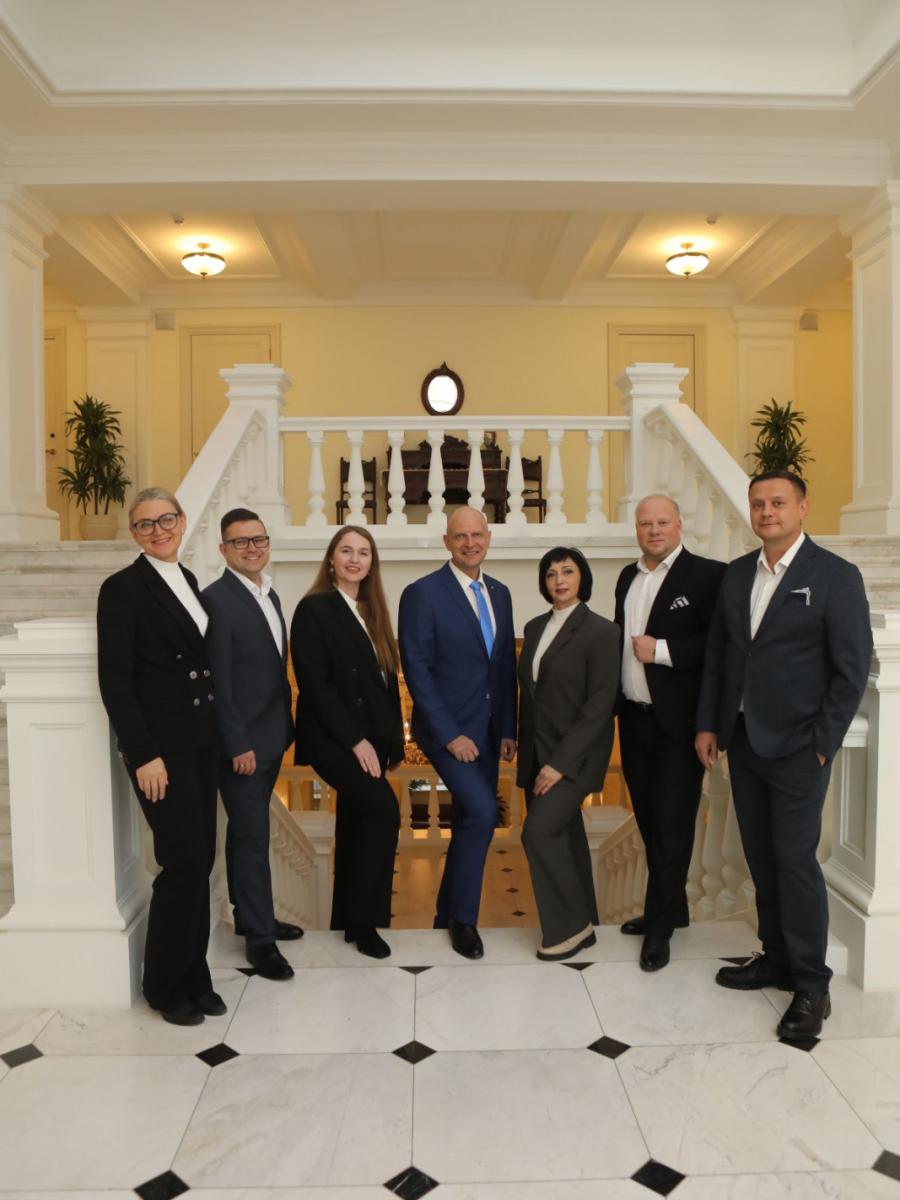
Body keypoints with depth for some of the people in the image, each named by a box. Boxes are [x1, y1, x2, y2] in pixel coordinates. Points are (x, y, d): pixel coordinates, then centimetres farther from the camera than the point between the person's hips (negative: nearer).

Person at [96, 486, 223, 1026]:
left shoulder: (189, 582, 13)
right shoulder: (122, 588, -8)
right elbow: (115, 681, -12)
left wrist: (221, 735, 8)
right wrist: (144, 755, -17)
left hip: (203, 741, 7)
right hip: (161, 745, -7)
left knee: (200, 862, 11)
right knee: (185, 862, -4)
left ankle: (194, 976, 25)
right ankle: (165, 985, 16)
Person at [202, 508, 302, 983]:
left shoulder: (270, 595, 11)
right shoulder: (216, 600, -14)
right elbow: (218, 682, -18)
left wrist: (285, 727, 13)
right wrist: (238, 744, -19)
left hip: (270, 736, 8)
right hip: (242, 742, -8)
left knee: (247, 832, 18)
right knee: (253, 836, -1)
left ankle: (250, 913, 31)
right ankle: (260, 937, 11)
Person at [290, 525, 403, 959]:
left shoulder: (371, 611, 13)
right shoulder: (314, 608, -8)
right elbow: (314, 683, -15)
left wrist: (393, 737, 7)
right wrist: (355, 740, -17)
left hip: (372, 737, 7)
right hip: (333, 738, -7)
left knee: (356, 821, 11)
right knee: (383, 809, -19)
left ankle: (348, 917, 23)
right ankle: (364, 918, -6)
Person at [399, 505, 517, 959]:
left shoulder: (499, 593, 10)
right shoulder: (422, 593, -10)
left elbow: (506, 665, 12)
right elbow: (417, 671, -13)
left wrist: (508, 729, 7)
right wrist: (451, 734, -17)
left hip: (488, 729, 7)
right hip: (448, 727, -6)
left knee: (470, 821, 12)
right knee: (482, 814, -16)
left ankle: (447, 914, 29)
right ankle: (463, 917, 4)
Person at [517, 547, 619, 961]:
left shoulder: (600, 631, -10)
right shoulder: (535, 628, 10)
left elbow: (600, 704, -15)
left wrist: (561, 761, -19)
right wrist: (523, 750, 9)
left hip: (573, 754, -6)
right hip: (536, 752, 7)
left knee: (539, 832, -14)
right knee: (562, 837, 12)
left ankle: (571, 926, 5)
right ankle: (580, 925, 26)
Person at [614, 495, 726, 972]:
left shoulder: (707, 574, -10)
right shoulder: (628, 576, 12)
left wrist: (661, 650, -21)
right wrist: (614, 701, 8)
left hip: (677, 722, -7)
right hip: (634, 718, 7)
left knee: (671, 824, 2)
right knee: (649, 820, 16)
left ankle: (660, 925, 16)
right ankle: (670, 907, 33)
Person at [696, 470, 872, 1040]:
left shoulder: (836, 576, -8)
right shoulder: (737, 574, 8)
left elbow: (852, 668, -9)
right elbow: (717, 652, 11)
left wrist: (823, 743, -12)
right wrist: (708, 724, 7)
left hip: (797, 747, -5)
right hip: (742, 739, 6)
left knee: (796, 860, -1)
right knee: (761, 858, 14)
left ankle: (812, 985, 14)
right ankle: (776, 957, 29)